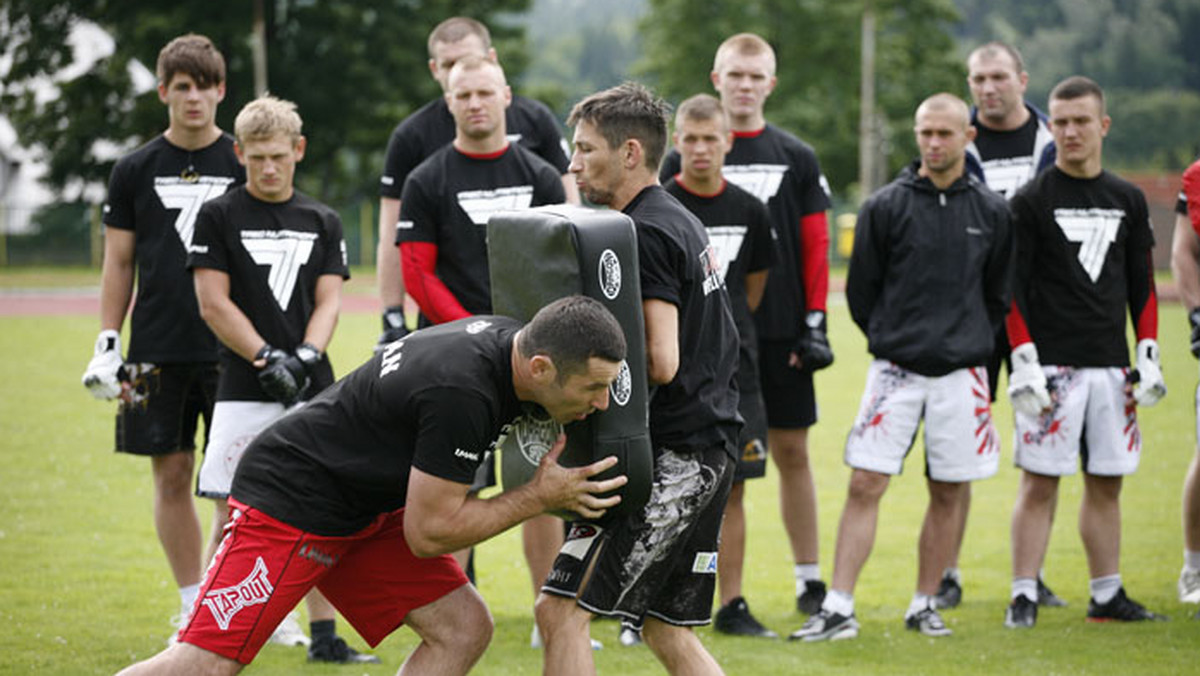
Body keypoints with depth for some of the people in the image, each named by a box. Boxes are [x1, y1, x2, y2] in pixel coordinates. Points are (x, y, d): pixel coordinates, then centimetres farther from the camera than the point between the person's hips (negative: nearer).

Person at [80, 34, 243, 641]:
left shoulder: (245, 167, 5)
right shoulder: (135, 170, 6)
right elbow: (119, 264, 10)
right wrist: (107, 344, 2)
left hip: (231, 350, -1)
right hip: (157, 352, 1)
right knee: (171, 475, 3)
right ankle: (192, 607, 13)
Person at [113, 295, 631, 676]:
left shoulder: (511, 339, -5)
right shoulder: (462, 392, -32)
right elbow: (428, 532, -22)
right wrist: (539, 497, -15)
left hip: (369, 503, 10)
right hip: (291, 502, -10)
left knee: (463, 628, 0)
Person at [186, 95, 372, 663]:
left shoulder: (323, 222, 13)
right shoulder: (218, 217, 2)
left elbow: (329, 300, 7)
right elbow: (213, 302, -4)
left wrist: (305, 355, -12)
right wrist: (267, 359, -14)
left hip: (312, 386, 3)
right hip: (244, 389, -3)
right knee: (233, 516, -5)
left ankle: (324, 637, 8)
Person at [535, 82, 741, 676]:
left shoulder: (644, 235, -13)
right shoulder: (681, 221, 18)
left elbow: (660, 363, -20)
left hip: (668, 459, -10)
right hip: (710, 449, 10)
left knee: (561, 610, -11)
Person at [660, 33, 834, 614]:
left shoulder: (796, 159, 7)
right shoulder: (683, 162, 4)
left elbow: (815, 245, 6)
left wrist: (815, 323, -1)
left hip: (780, 334, 1)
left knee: (791, 451, 5)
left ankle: (809, 577, 12)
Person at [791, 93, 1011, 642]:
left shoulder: (991, 212, 5)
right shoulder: (886, 207, 0)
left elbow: (997, 295, 15)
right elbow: (860, 292, 6)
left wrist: (968, 342, 12)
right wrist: (893, 340, 8)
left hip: (961, 372, 2)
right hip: (896, 369, -2)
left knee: (947, 494, 6)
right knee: (865, 484, -7)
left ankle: (923, 606, 18)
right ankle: (838, 609, -6)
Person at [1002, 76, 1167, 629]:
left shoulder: (1127, 200, 12)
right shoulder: (1032, 200, -2)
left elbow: (1142, 287, 15)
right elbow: (1012, 289, -5)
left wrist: (1148, 359, 8)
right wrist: (1023, 362, -12)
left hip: (1110, 366, 4)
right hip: (1052, 365, -4)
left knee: (1107, 481, 8)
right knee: (1040, 482, -6)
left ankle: (1107, 596, 16)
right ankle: (1024, 596, -2)